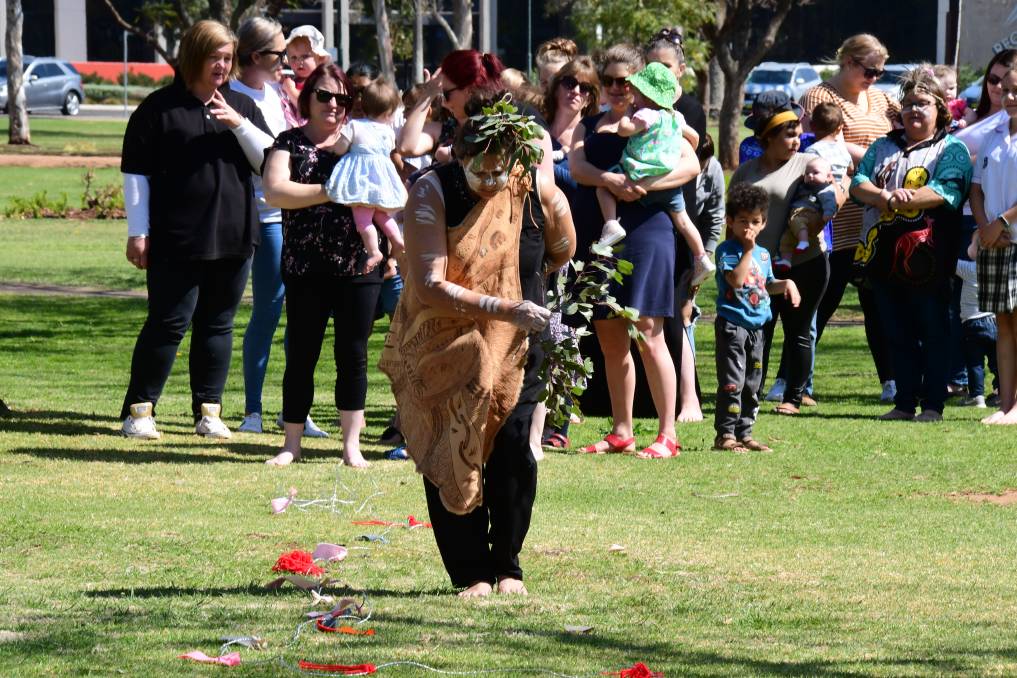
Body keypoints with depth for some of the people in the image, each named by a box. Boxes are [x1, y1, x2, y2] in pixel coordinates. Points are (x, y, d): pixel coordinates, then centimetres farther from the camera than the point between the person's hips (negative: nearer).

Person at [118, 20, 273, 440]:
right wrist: (138, 232, -6)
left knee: (218, 325, 7)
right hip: (176, 242, -4)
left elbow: (269, 161, 5)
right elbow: (136, 172, 0)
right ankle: (139, 410, 3)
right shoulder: (159, 108, 0)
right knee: (169, 324, -5)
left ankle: (208, 410, 14)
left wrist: (238, 123, -9)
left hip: (233, 238, 4)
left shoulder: (242, 106, 13)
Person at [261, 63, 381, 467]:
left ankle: (351, 444, 10)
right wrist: (331, 192, -15)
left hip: (357, 266, 1)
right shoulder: (290, 142, 4)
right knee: (301, 356, 3)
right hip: (305, 268, -1)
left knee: (353, 356, 3)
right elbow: (275, 191, -11)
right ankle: (292, 444, 11)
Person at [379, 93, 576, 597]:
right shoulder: (432, 194, -17)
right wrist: (502, 308, -31)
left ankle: (507, 566, 11)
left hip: (514, 348, 1)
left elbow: (561, 253, 14)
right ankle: (472, 571, 9)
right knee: (450, 459, -2)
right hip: (443, 350, -1)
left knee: (513, 453, -6)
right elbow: (429, 288, -25)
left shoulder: (539, 191, -9)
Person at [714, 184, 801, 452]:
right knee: (732, 382, -11)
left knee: (752, 384, 11)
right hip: (732, 322, -8)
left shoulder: (763, 254, 16)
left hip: (756, 326, 8)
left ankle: (744, 433, 18)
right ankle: (725, 435, -9)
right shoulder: (728, 250, -8)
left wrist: (786, 284, 11)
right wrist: (748, 250, -18)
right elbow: (736, 279, -23)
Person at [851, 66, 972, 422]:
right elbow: (858, 183, 4)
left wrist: (898, 200, -22)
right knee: (897, 334, 8)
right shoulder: (884, 147, 18)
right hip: (886, 255, 5)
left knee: (933, 333, -1)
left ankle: (933, 404, 2)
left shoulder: (951, 150, 2)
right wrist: (885, 197, -17)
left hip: (926, 259, -5)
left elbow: (944, 190, -15)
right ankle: (904, 403, 14)